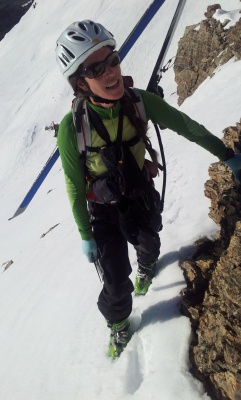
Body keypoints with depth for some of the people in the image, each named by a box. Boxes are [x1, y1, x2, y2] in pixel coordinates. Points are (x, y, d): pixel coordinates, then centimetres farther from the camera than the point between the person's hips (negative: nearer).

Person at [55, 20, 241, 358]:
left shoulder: (140, 102, -22)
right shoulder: (72, 127, -28)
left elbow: (186, 126, -8)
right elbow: (74, 185, -16)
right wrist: (85, 235, -8)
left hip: (141, 196, 3)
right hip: (104, 210, -2)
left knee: (149, 246, 28)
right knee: (116, 280, 1)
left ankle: (147, 266, 67)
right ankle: (118, 323, 36)